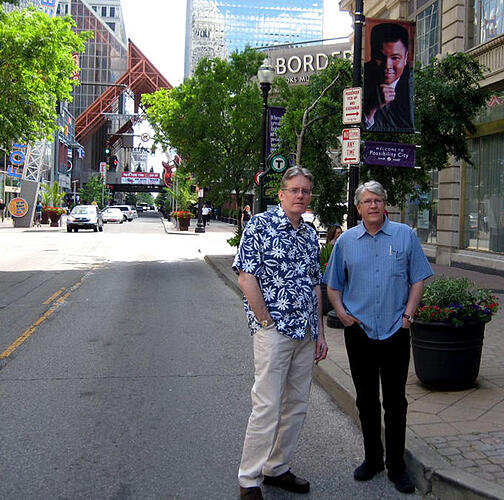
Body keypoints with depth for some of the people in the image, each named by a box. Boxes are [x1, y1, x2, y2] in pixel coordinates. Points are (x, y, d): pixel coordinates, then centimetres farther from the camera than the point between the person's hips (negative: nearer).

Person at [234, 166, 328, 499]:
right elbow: (246, 278, -11)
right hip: (273, 332, -7)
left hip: (306, 334, 7)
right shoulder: (260, 225, -6)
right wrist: (267, 322, -12)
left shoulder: (310, 235, 14)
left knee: (297, 406, 13)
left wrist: (320, 331, 13)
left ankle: (278, 468, 28)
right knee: (267, 408, -5)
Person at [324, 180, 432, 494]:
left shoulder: (405, 236, 2)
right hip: (359, 332, 2)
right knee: (366, 401, 12)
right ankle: (372, 458, 28)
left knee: (395, 402, 6)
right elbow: (333, 285, 12)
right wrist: (341, 312, -2)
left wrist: (408, 315, -6)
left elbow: (418, 279, 3)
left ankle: (396, 465, 20)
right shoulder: (346, 241, 5)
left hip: (395, 332, -1)